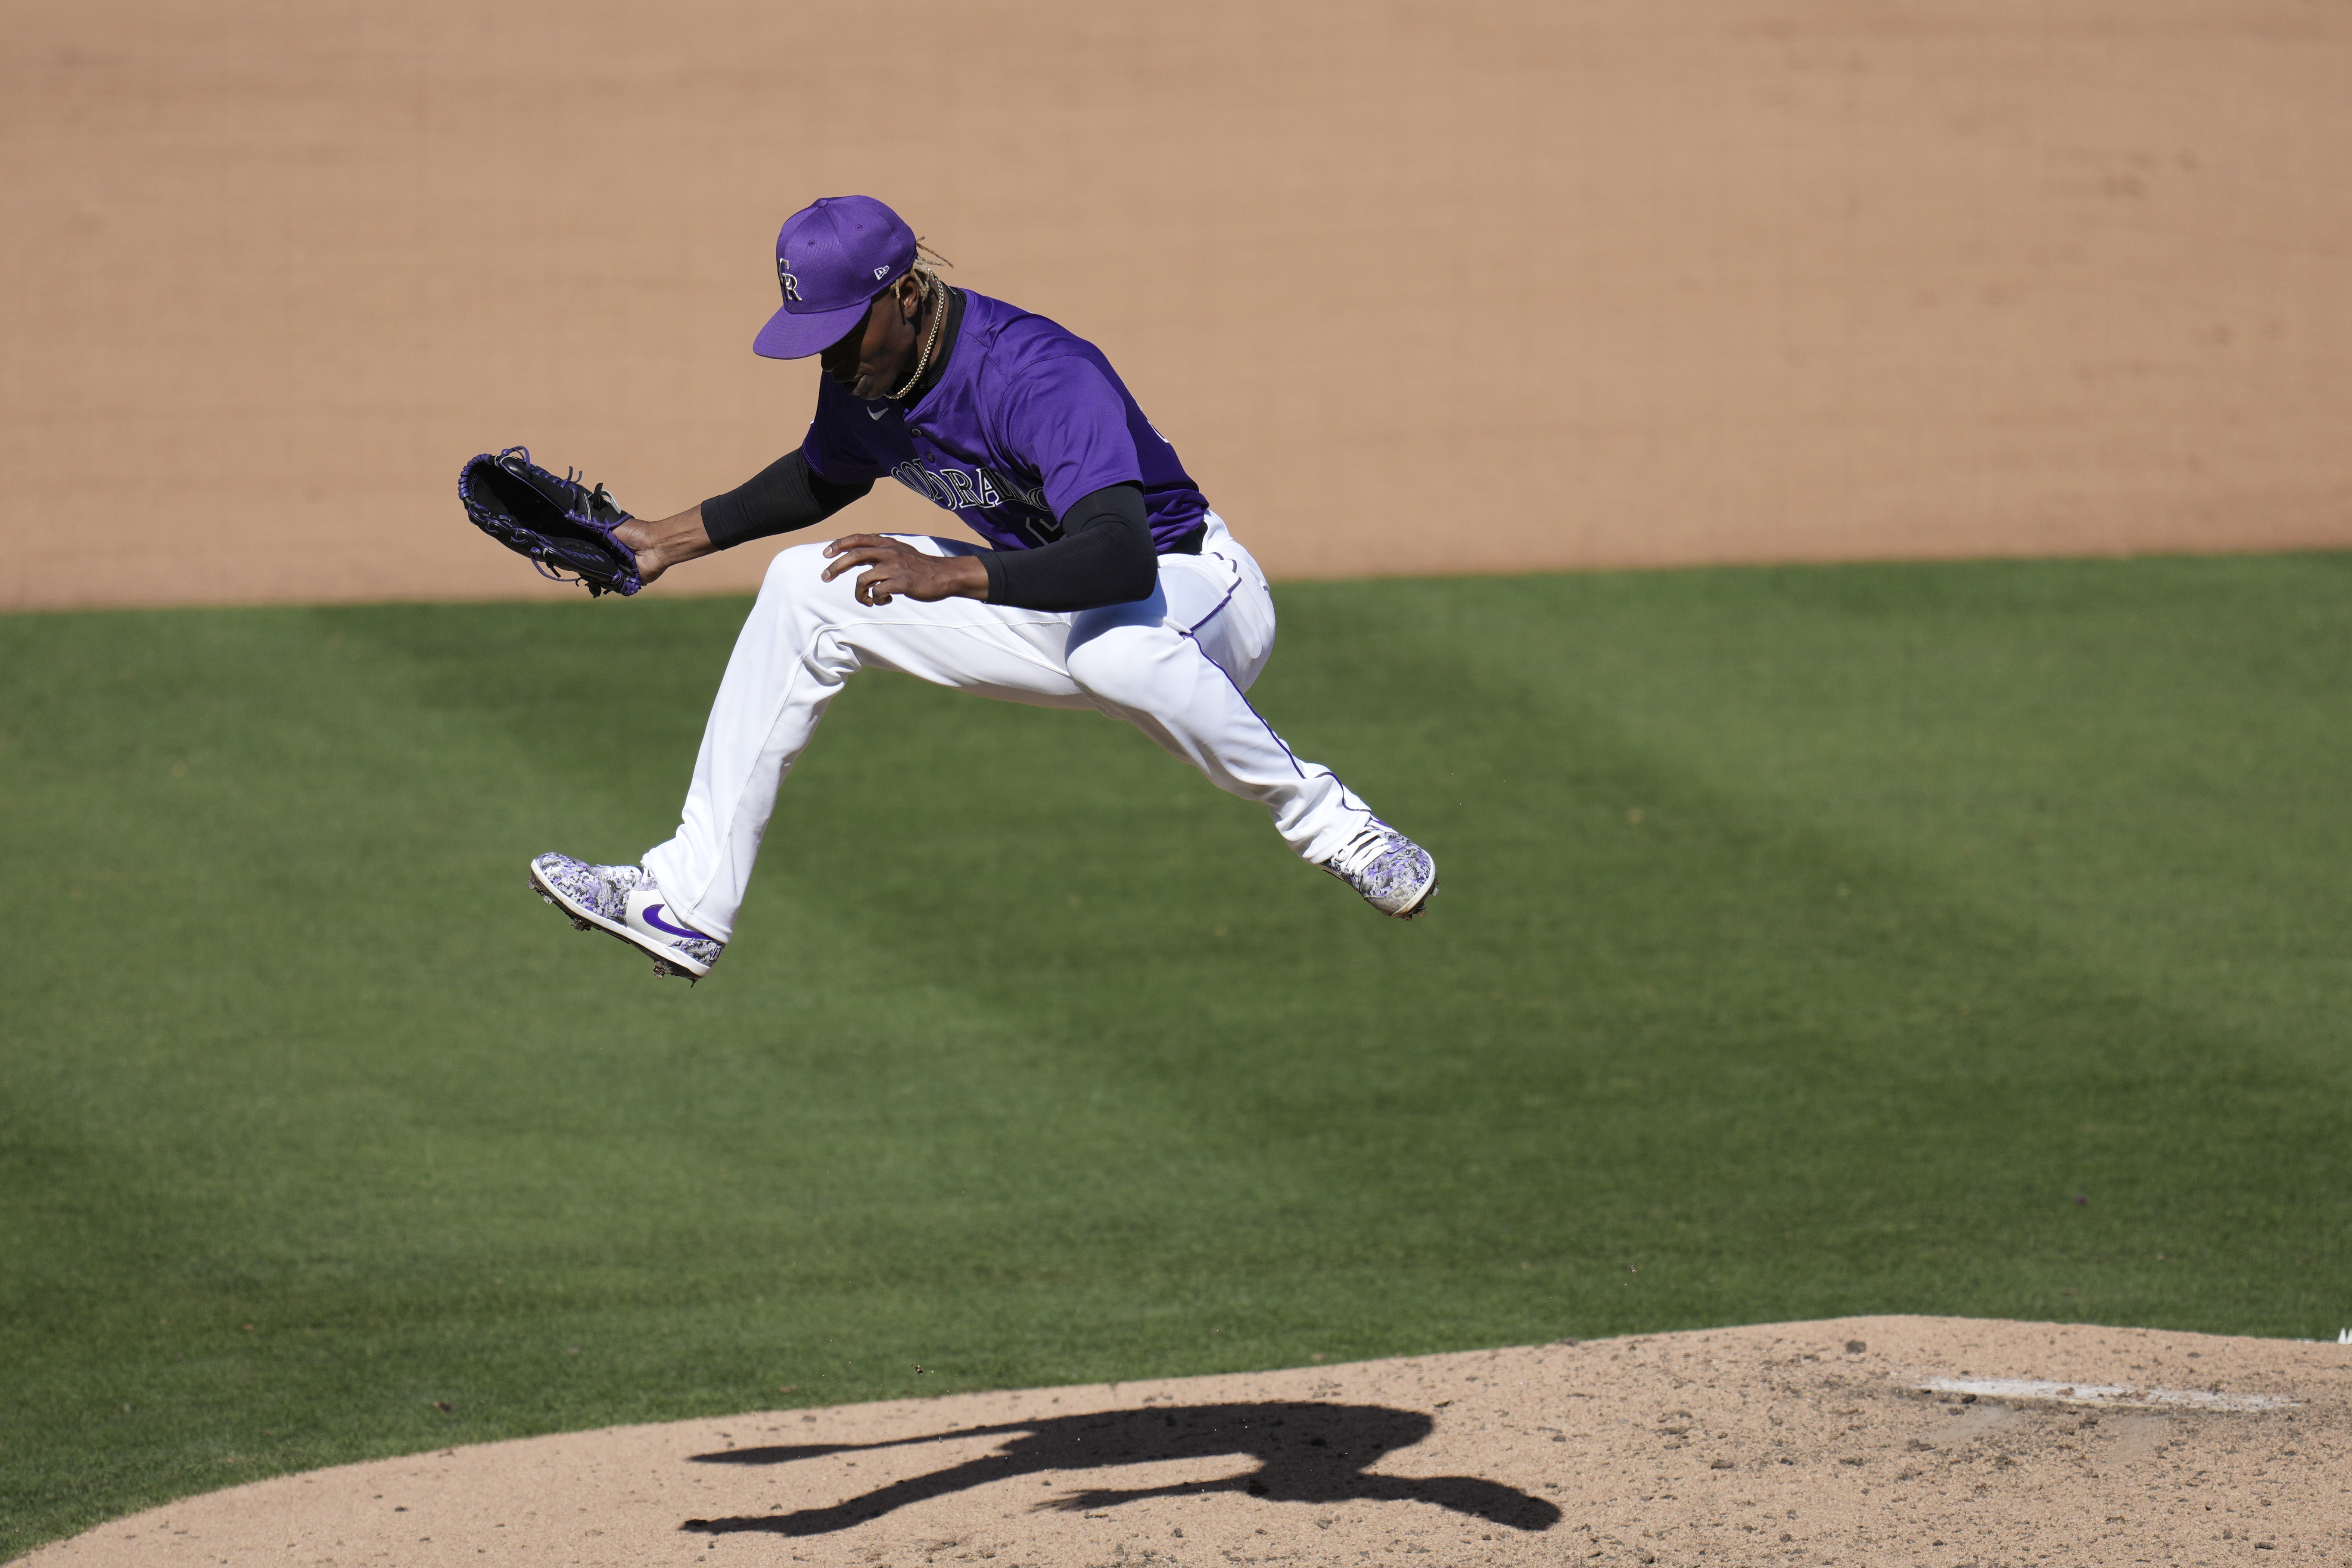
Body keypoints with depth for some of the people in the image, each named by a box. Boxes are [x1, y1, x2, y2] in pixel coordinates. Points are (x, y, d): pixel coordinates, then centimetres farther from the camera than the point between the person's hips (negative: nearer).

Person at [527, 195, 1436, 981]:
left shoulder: (1039, 378, -33)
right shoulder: (863, 381, -7)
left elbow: (1124, 561, -46)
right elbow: (826, 479, 19)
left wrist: (952, 577, -55)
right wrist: (677, 539, 16)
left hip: (1198, 592, -9)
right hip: (1051, 609, 9)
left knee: (1114, 644, -44)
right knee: (807, 590, 1)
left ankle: (1312, 811, -21)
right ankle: (689, 902, 1)